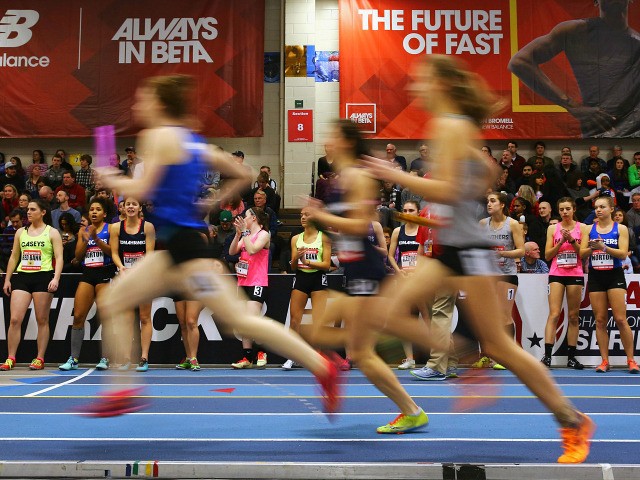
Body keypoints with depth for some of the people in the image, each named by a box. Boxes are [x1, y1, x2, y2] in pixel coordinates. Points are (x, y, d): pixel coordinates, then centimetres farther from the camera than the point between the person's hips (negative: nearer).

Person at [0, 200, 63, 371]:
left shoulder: (52, 233, 3)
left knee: (42, 320, 1)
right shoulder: (21, 232, 15)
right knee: (15, 319, -5)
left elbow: (59, 258, -3)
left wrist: (56, 278, -16)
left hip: (43, 278, -3)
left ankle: (40, 359, 8)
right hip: (22, 277, 3)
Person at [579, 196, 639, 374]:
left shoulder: (621, 229, 2)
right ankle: (605, 361, 6)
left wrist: (604, 247, -22)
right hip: (595, 277, 3)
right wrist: (592, 247, -17)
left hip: (615, 275, -3)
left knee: (620, 319, -8)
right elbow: (582, 253, 4)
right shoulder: (588, 229, 9)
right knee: (600, 320, 1)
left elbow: (623, 253, -9)